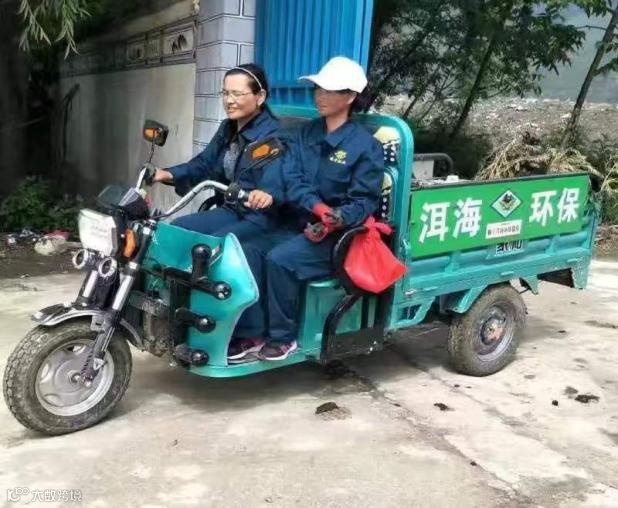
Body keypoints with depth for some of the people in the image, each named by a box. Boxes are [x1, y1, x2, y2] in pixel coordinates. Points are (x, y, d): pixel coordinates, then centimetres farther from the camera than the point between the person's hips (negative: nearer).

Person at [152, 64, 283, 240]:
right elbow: (204, 163, 14)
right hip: (231, 210, 9)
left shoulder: (273, 134, -17)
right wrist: (170, 174, -3)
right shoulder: (228, 128, 11)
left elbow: (275, 181, -32)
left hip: (263, 217, -8)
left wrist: (267, 195, -56)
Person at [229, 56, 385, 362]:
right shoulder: (305, 134, 10)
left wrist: (337, 219, -29)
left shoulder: (365, 145, -5)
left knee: (279, 259, -29)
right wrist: (317, 207, -23)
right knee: (249, 251, -22)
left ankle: (283, 337, -12)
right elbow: (289, 180, -4)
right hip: (295, 225, 5)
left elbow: (364, 200, -9)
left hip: (336, 235, -5)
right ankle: (253, 333, -15)